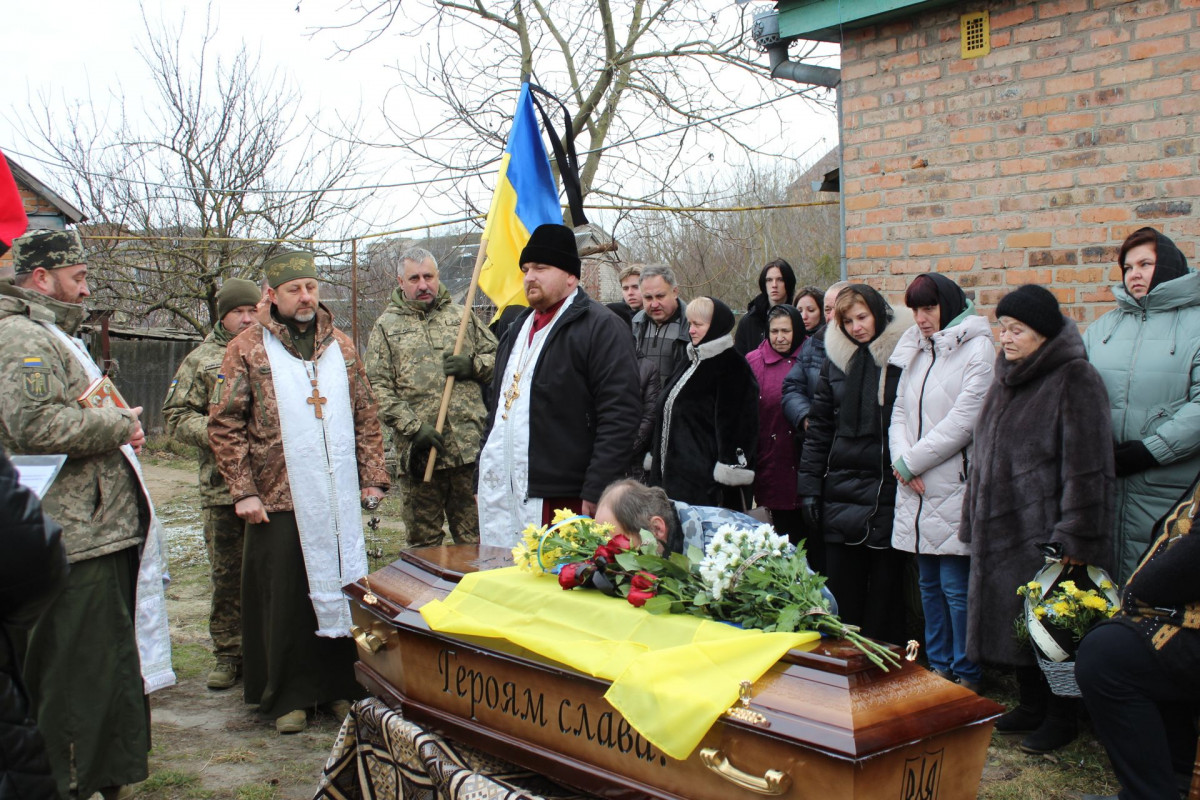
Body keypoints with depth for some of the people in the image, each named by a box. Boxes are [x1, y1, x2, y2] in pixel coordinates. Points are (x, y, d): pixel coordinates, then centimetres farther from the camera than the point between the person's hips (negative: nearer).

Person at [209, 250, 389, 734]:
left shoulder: (341, 347, 11)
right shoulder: (248, 350, 0)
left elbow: (366, 417, 14)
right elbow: (224, 423, -3)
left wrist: (372, 477, 6)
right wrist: (243, 490, -8)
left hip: (341, 500, 3)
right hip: (279, 500, -3)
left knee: (342, 592, 9)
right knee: (286, 600, 4)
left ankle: (341, 686, 23)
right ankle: (289, 697, 17)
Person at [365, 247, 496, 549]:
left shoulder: (462, 316, 14)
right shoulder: (386, 326, 7)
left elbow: (497, 357, 17)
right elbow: (379, 388, -1)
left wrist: (473, 365, -5)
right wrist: (413, 428, -11)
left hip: (469, 446, 1)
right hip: (418, 452, -1)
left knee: (474, 538, 7)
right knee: (422, 542, 8)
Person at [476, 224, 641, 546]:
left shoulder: (601, 327, -6)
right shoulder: (518, 328, 21)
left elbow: (620, 415, -14)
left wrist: (595, 495, -18)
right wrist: (482, 478, 20)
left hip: (561, 498, -7)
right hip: (497, 495, 8)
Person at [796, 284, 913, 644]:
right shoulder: (836, 359, 9)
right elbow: (819, 428, 11)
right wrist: (809, 487, 7)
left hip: (888, 493, -4)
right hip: (842, 494, 4)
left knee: (885, 592, 6)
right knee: (842, 597, 9)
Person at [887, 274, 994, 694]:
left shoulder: (978, 349, -8)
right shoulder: (915, 351, 15)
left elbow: (964, 420, -14)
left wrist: (911, 462, -10)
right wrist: (901, 458, -5)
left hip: (954, 487, -7)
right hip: (916, 488, 7)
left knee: (956, 586, -3)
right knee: (929, 584, 13)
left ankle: (967, 677, 9)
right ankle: (938, 668, 25)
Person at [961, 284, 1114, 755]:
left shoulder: (1075, 380, -12)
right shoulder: (1006, 379, 13)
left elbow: (1087, 468, -17)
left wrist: (1073, 539, -20)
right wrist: (973, 522, 17)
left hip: (1044, 533, -8)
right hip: (1001, 530, 8)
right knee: (1012, 623, 13)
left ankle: (1060, 718, 18)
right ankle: (1031, 705, 29)